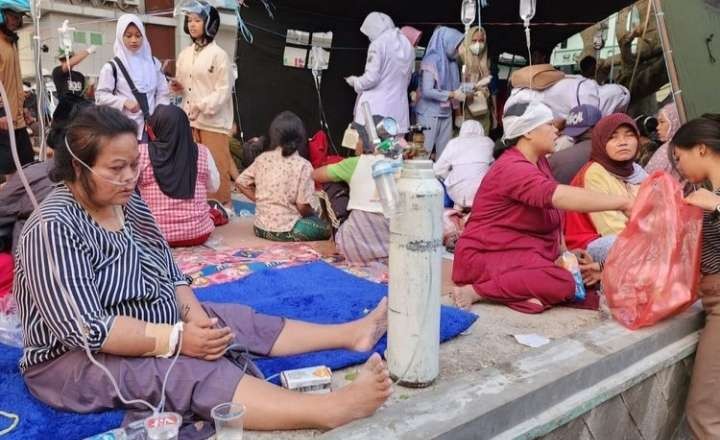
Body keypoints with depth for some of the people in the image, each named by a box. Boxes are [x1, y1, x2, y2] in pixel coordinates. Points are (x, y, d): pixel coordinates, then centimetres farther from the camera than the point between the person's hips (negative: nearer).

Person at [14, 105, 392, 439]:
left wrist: (192, 314, -14)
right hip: (76, 359, -8)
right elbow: (85, 329, -29)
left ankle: (353, 334, 8)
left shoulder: (127, 201, 1)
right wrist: (177, 340, -31)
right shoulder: (54, 228, -24)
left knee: (238, 320, 1)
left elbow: (168, 271, 6)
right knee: (192, 371, -30)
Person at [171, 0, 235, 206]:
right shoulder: (184, 54, 12)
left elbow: (224, 90, -12)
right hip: (189, 120, 6)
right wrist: (178, 87, 0)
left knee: (216, 170, -2)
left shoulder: (218, 54, -7)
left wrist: (202, 106, -22)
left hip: (213, 122, -6)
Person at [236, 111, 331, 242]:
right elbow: (303, 206, -17)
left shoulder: (262, 159, 0)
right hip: (286, 230, -7)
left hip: (261, 227, 7)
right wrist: (312, 212, 5)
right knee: (325, 228, 16)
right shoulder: (303, 165, -14)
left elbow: (241, 182, 8)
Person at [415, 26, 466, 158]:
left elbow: (451, 87, 12)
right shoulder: (431, 62, -14)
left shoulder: (451, 62, 7)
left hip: (446, 113, 7)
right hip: (430, 114, -7)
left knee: (444, 151, 10)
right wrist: (452, 95, -19)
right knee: (425, 150, 1)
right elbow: (427, 91, -21)